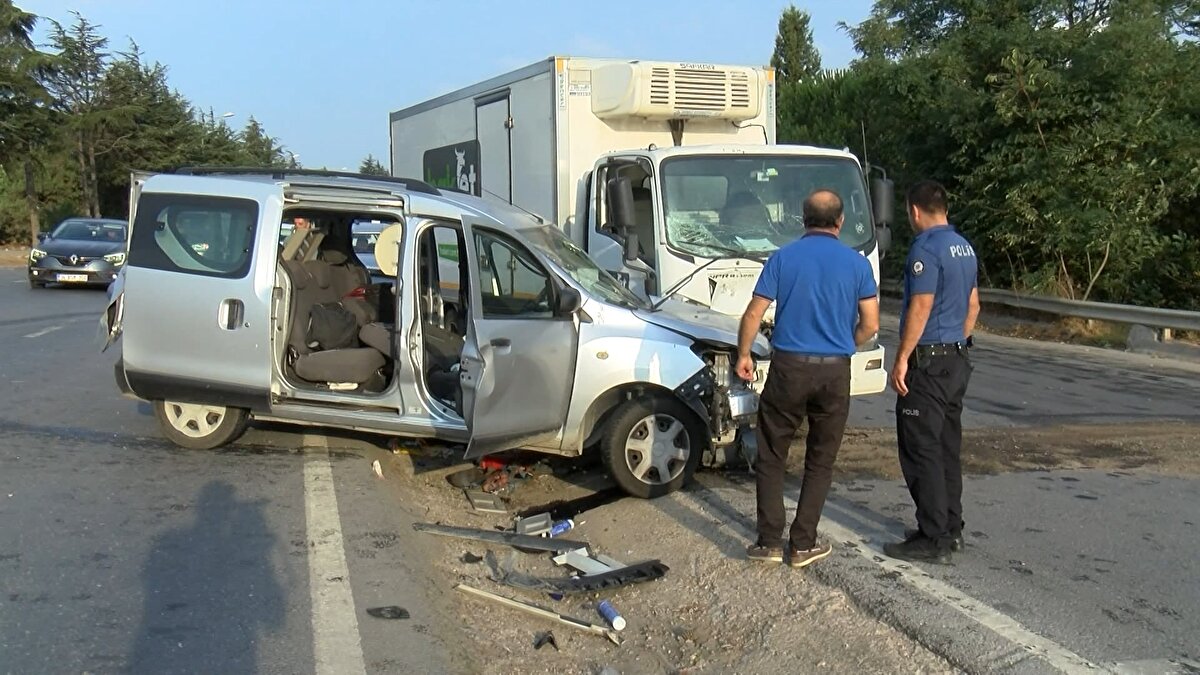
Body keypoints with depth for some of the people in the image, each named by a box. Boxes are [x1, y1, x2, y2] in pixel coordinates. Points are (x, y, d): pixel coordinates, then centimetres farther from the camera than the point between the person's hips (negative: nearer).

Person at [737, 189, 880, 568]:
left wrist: (743, 355, 11)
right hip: (835, 372, 1)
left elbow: (753, 315, -3)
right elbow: (870, 325, 0)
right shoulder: (856, 263, 1)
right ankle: (802, 546, 13)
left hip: (789, 367, -1)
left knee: (771, 457, 10)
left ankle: (769, 542, 8)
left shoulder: (782, 258, -1)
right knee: (820, 461, 12)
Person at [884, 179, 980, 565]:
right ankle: (951, 530, 22)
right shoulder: (965, 248, 14)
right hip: (958, 360, 10)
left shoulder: (926, 248, -16)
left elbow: (921, 308, -21)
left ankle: (933, 540, -3)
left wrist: (902, 359, -17)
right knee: (948, 448, 15)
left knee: (922, 452, -5)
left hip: (928, 362, -10)